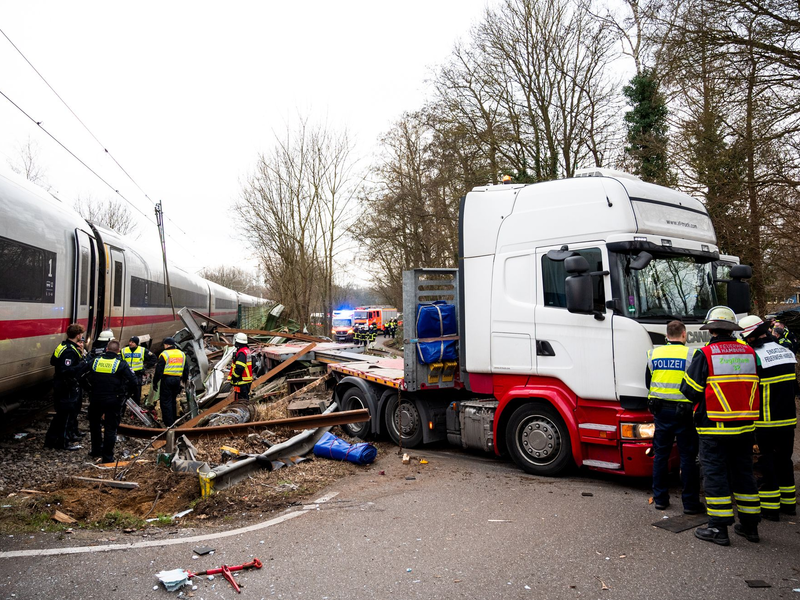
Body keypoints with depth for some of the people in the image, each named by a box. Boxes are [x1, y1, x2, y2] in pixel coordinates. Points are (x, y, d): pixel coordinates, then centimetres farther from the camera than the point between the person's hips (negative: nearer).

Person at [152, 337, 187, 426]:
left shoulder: (164, 355, -9)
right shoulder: (182, 354, 10)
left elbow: (159, 370, -10)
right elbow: (186, 370, 16)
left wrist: (155, 382, -1)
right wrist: (184, 380, 25)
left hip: (166, 380, -6)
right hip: (177, 380, 6)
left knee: (165, 401, 0)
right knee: (173, 400, 19)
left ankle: (168, 423, -2)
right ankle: (174, 419, 25)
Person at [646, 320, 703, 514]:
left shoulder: (654, 354, 3)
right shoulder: (692, 355, -9)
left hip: (660, 410, 4)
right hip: (684, 411, -3)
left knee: (660, 454, 12)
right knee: (688, 457, 4)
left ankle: (660, 498, 18)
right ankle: (690, 503, 10)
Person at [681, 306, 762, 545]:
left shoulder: (705, 355, -12)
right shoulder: (749, 353, 4)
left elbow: (689, 390, -11)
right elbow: (755, 387, 12)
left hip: (714, 429, -5)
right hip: (745, 427, 5)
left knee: (715, 474, 2)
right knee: (743, 473, 16)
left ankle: (719, 529, 5)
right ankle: (750, 525, 24)